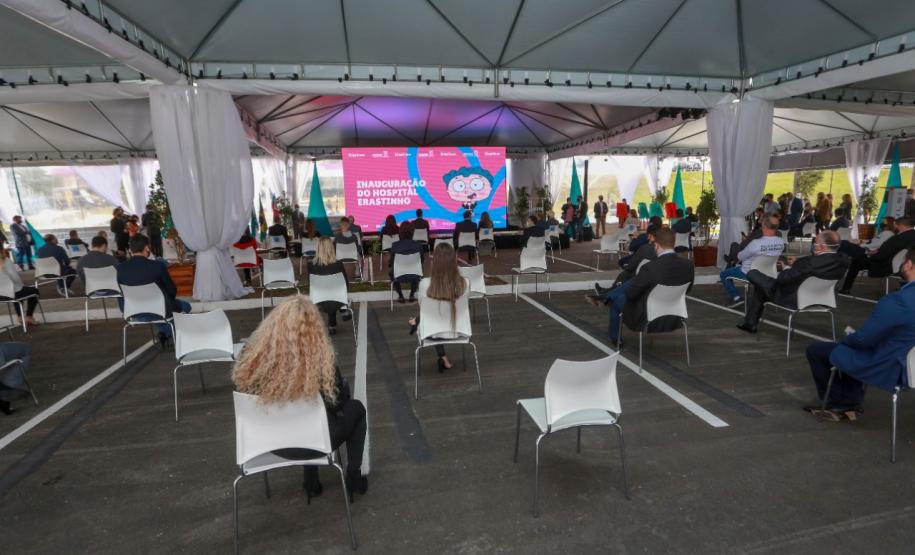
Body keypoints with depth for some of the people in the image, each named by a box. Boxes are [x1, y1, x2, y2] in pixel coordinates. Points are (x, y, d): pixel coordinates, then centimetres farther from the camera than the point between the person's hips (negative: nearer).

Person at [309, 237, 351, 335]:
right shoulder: (338, 265, -18)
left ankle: (332, 326, 37)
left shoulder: (311, 266, -16)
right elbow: (346, 285, -6)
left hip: (320, 304, 1)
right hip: (337, 303, -1)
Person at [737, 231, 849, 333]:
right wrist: (798, 262, 6)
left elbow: (783, 279, -25)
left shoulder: (811, 262, -34)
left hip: (791, 298, -8)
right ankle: (750, 323, 34)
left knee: (752, 273, 1)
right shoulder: (843, 260, -11)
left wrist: (786, 269, -4)